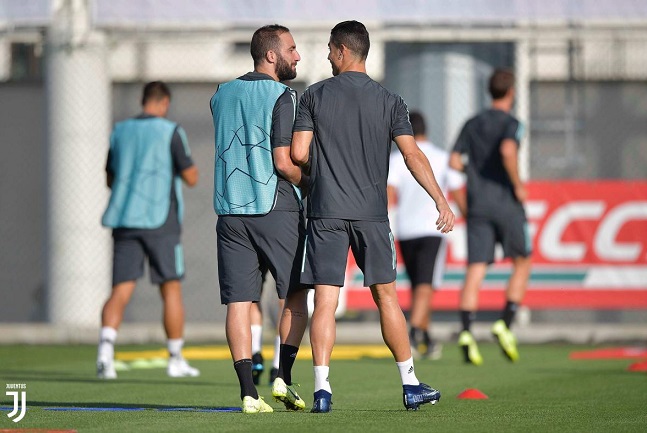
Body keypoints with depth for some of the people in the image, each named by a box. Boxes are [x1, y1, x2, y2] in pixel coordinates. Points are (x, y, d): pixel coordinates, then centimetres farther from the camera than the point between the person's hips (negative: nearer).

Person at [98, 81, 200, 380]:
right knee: (171, 289, 8)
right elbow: (191, 178, -1)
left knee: (121, 291, -1)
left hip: (124, 220, 4)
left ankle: (106, 344, -25)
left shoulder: (120, 132, 11)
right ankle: (176, 360, 13)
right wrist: (186, 162, 19)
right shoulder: (170, 132, -4)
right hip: (160, 220, -4)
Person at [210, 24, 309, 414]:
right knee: (296, 295, 11)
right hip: (276, 209, -5)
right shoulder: (283, 97, -8)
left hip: (230, 210, 5)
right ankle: (283, 378, 2)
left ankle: (249, 392, -5)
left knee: (239, 302, 1)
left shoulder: (222, 96, 13)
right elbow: (283, 163, -14)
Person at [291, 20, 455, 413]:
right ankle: (411, 385, 12)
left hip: (326, 211, -1)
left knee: (325, 301, -2)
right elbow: (412, 154, -4)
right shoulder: (389, 101, 3)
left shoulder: (315, 96, 1)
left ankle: (322, 388, -10)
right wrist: (441, 201, -3)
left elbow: (298, 154, -1)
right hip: (372, 212, 1)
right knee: (387, 296, 9)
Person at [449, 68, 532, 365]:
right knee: (522, 263, 13)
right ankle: (505, 324, 0)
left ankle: (466, 332, -19)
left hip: (477, 205, 4)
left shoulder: (472, 124, 12)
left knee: (475, 271, -3)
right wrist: (518, 185, -13)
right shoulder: (511, 124, -5)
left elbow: (454, 161, 8)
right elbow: (508, 151, -24)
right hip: (507, 204, -4)